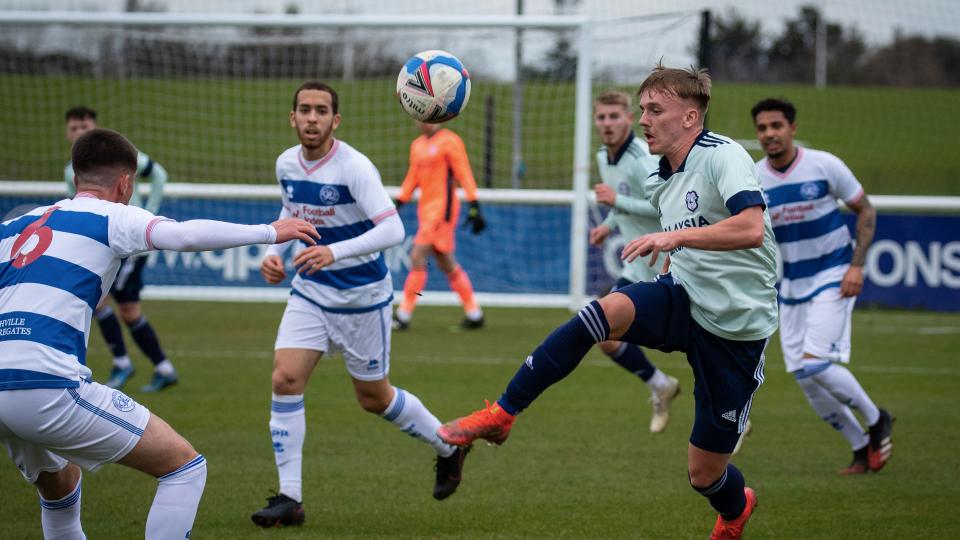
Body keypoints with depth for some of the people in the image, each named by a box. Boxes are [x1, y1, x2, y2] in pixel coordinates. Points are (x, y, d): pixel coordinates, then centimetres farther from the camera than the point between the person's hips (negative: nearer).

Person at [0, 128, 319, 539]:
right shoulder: (111, 217, 4)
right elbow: (185, 235, -12)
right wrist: (269, 232, -2)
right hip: (48, 387, -7)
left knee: (59, 486, 35)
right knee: (185, 466, 4)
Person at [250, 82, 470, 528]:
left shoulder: (354, 168, -23)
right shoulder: (286, 165, -3)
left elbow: (393, 229, -30)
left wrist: (335, 252, -42)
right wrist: (275, 252, 1)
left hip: (362, 297, -5)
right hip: (310, 291, 5)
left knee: (374, 398, 9)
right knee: (284, 380, -12)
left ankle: (448, 446, 37)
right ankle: (290, 498, -7)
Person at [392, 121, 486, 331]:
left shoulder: (450, 141, -8)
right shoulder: (417, 144, 15)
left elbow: (464, 174, -11)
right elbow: (412, 179, 21)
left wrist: (474, 206, -17)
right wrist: (397, 204, 15)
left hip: (442, 208, -8)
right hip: (426, 208, 8)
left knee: (417, 257, -13)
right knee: (447, 264, 10)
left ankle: (403, 315, -10)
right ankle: (474, 314, 18)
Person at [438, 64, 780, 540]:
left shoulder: (722, 156, -16)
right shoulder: (658, 182, 9)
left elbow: (751, 229, -34)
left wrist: (677, 236, -41)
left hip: (736, 329, -6)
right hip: (684, 301, 6)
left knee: (704, 473, 1)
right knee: (600, 314, -28)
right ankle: (500, 415, -21)